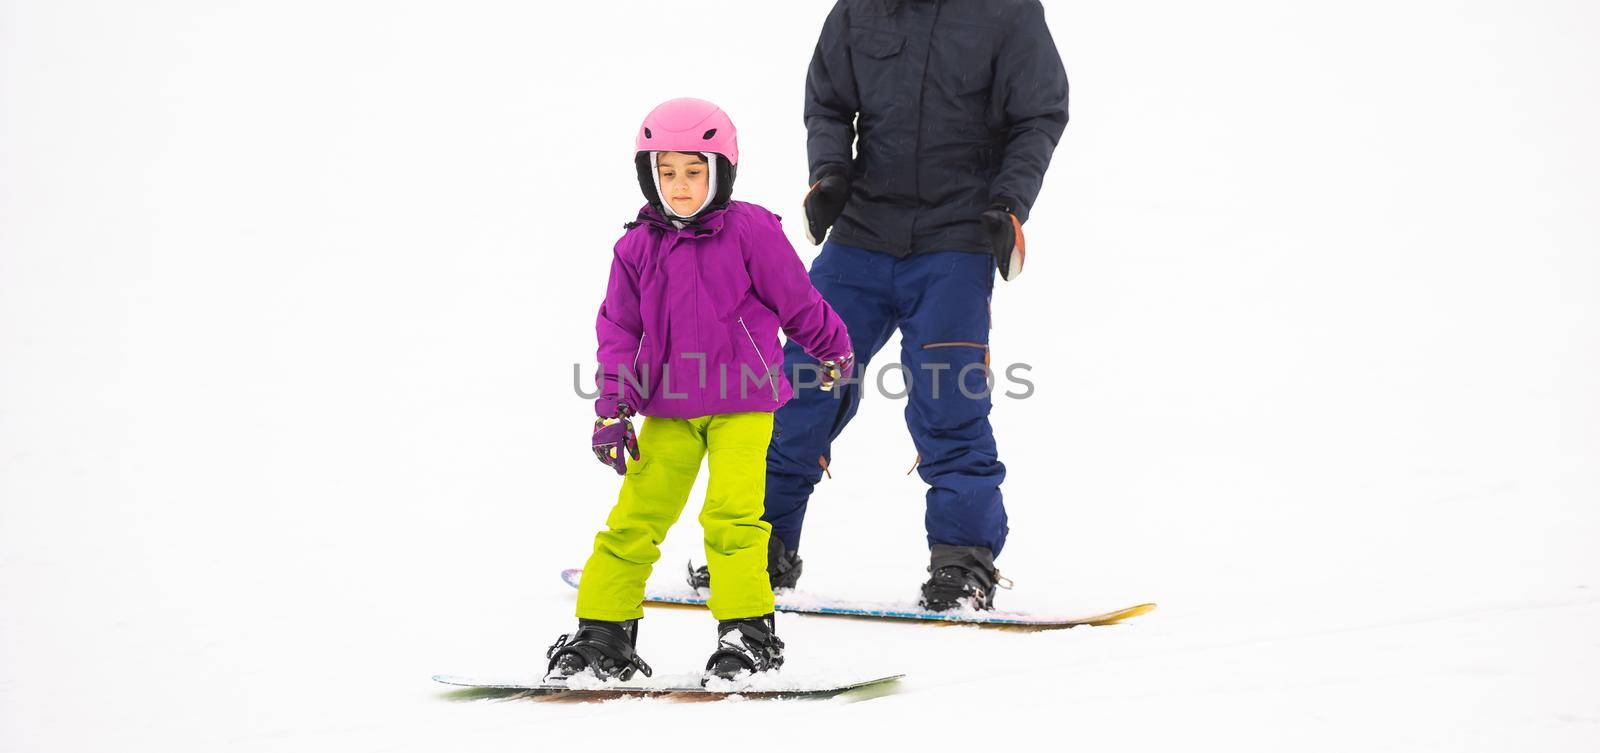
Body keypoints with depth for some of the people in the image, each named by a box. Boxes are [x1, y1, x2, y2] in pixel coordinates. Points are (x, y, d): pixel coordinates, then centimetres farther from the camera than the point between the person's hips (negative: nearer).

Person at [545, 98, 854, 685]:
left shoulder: (751, 231, -7)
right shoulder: (637, 247, 3)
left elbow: (797, 299, 6)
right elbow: (618, 328, 8)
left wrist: (833, 350, 18)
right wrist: (613, 407, 2)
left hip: (742, 403, -3)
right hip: (668, 410, 3)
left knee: (731, 514, -14)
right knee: (635, 517, 1)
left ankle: (747, 630, -4)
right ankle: (602, 632, 9)